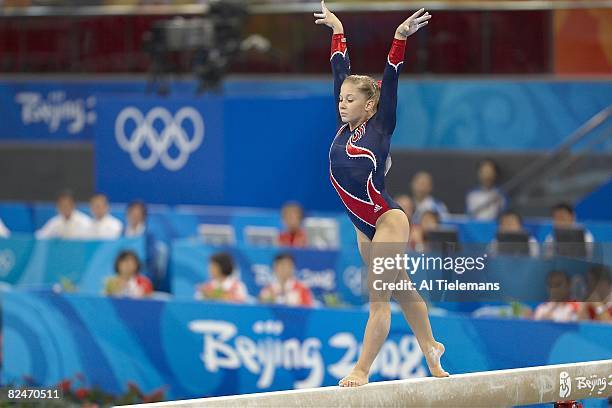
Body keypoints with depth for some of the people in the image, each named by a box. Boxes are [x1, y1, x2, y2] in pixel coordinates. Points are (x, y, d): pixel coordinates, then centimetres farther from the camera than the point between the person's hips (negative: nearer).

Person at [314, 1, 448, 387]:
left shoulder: (380, 128, -11)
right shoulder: (344, 128, 3)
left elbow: (390, 81, -18)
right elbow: (342, 72, 10)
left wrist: (400, 38, -26)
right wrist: (337, 32, 17)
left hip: (388, 221, -8)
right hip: (364, 226, 8)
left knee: (378, 297, -8)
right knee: (400, 288, 21)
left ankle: (362, 370, -10)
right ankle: (430, 346, 37)